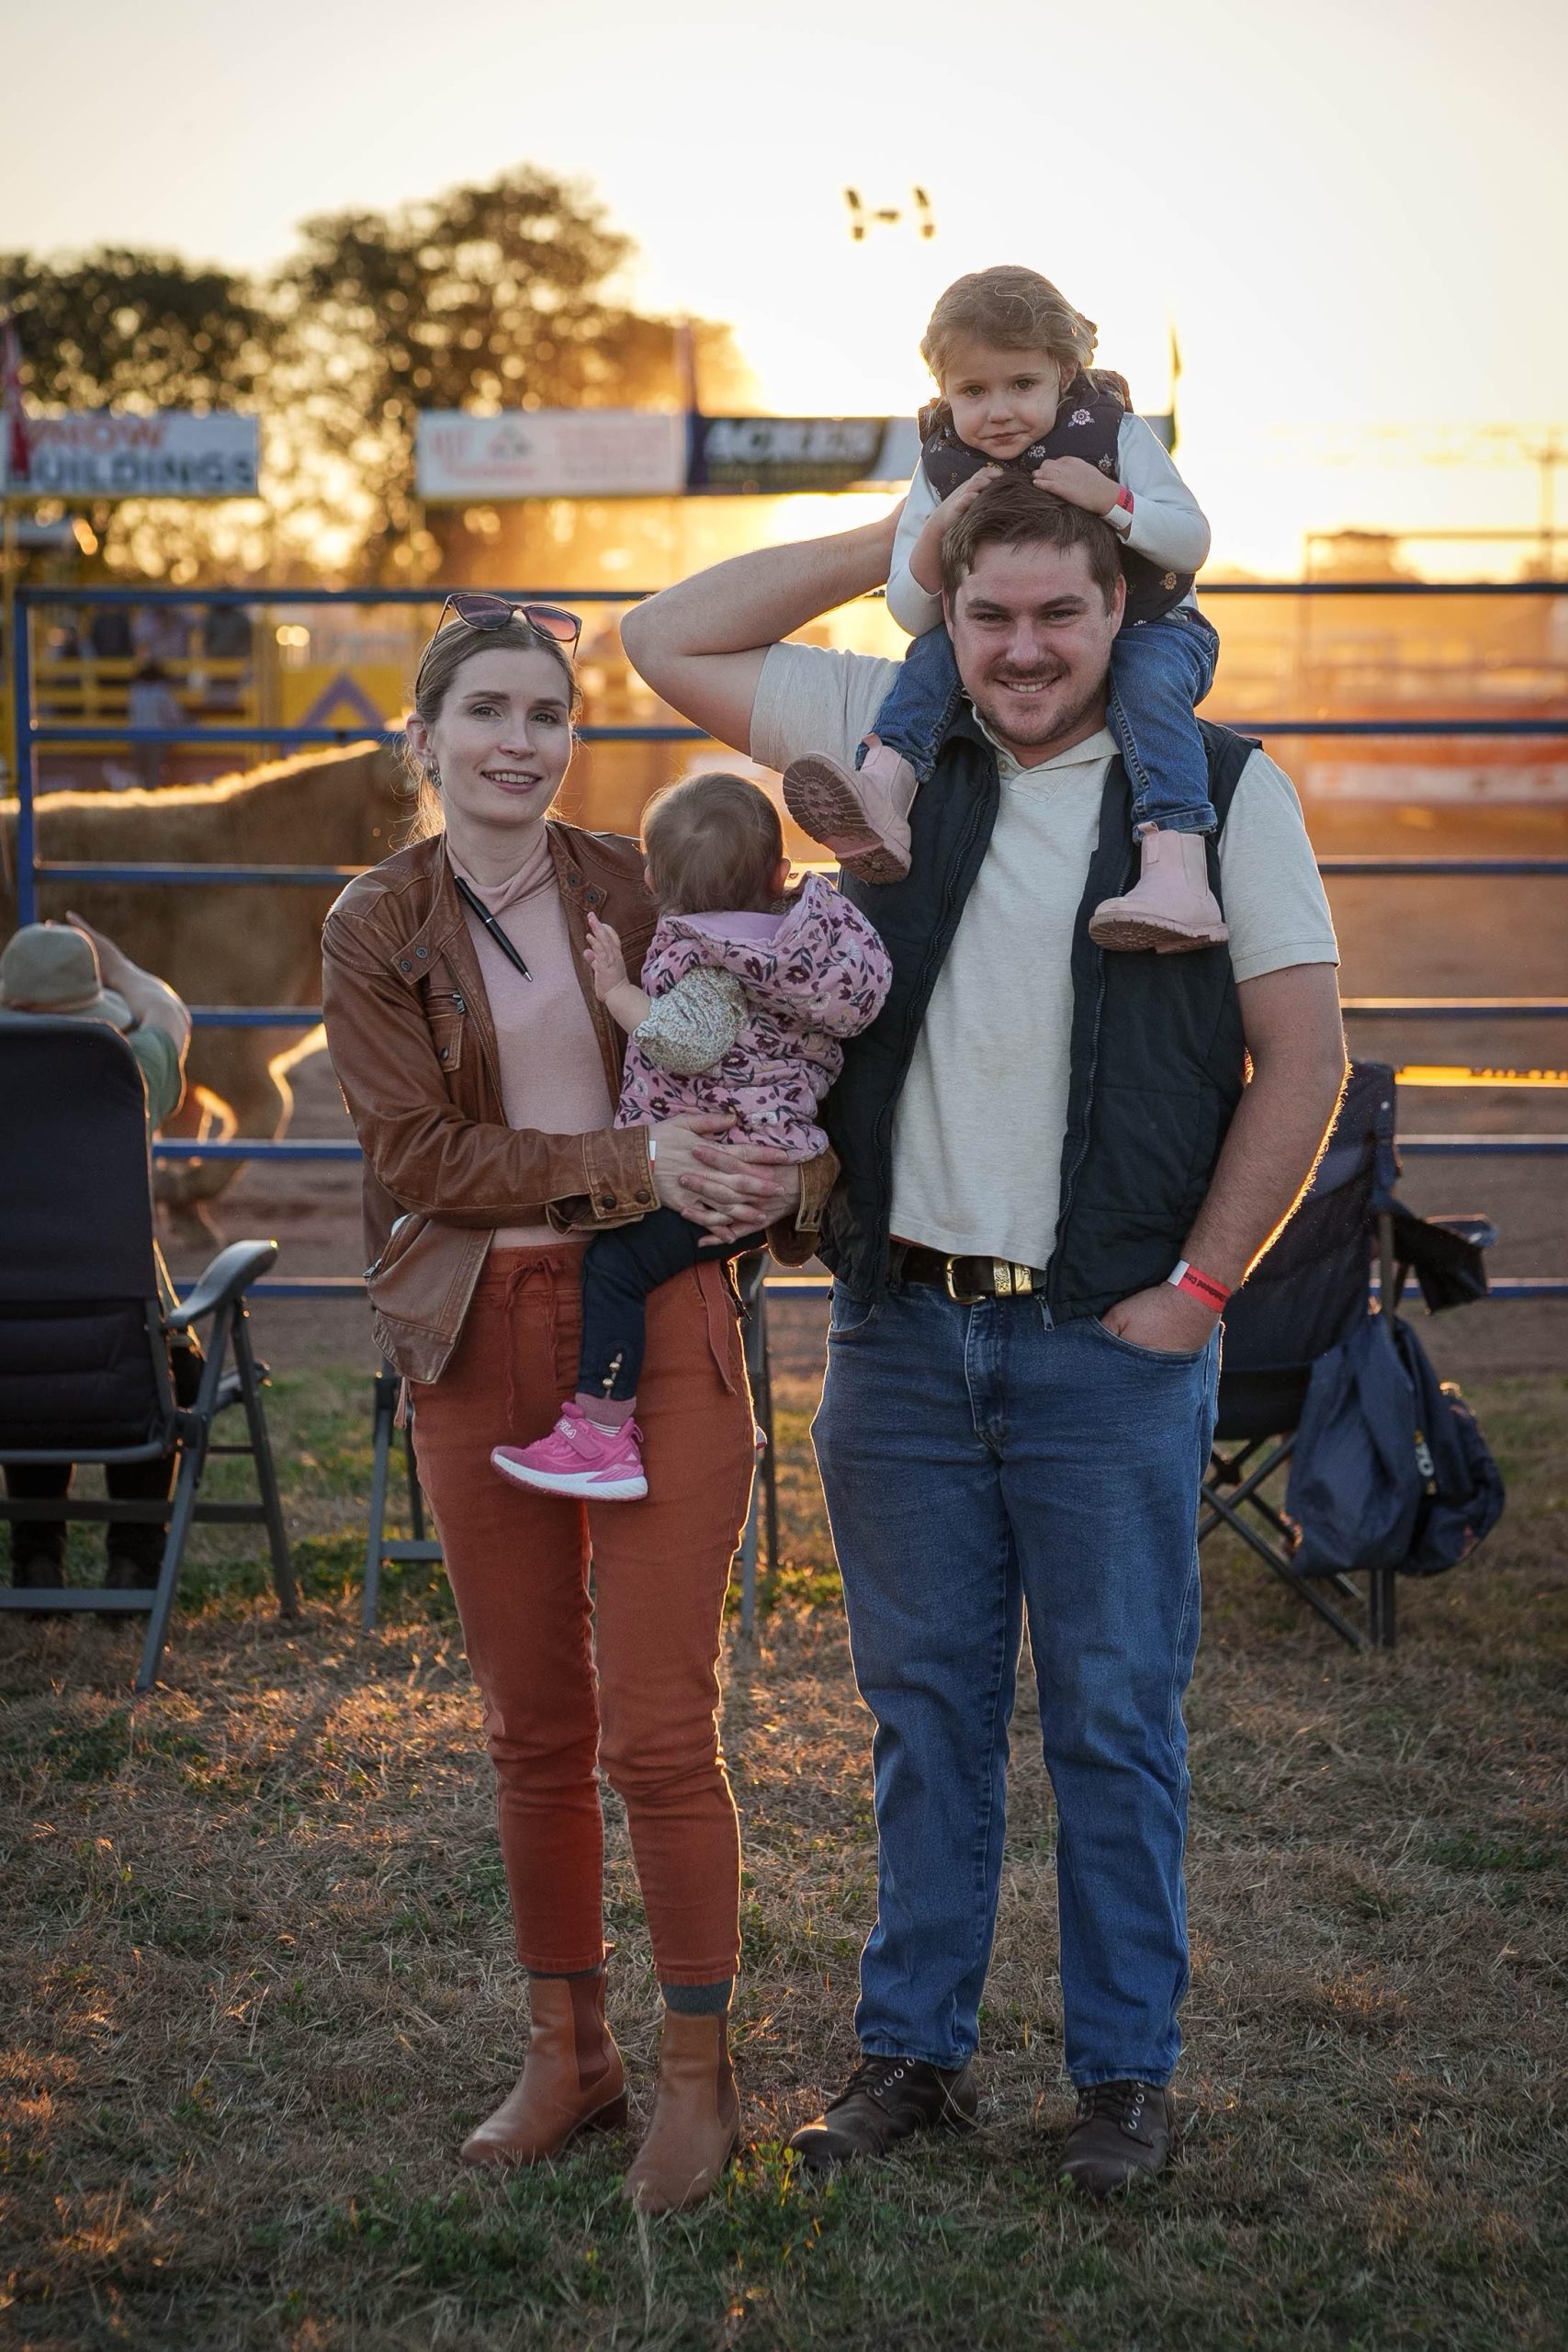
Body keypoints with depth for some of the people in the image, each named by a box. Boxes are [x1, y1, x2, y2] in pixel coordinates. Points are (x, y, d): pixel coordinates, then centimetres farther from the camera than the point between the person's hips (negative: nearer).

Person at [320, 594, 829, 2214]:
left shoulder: (642, 888, 4)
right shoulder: (374, 931, 3)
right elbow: (420, 1149, -7)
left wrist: (794, 1179, -7)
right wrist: (628, 1166, -17)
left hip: (659, 1323, -1)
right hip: (480, 1339, 1)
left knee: (658, 1731, -4)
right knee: (533, 1731, 10)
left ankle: (699, 2073, 11)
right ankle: (568, 2052, 25)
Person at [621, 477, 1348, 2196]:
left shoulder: (1222, 788, -1)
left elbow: (1303, 1058, -1)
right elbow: (669, 643, 10)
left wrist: (1196, 1289, -6)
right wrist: (897, 543, 5)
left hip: (1112, 1343, -3)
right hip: (904, 1329, 3)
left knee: (1116, 1717, 5)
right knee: (924, 1704, 11)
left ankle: (1125, 2071, 18)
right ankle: (913, 2047, 23)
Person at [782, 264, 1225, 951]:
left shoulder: (1112, 433, -9)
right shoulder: (942, 469, -3)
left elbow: (1193, 544, -11)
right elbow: (913, 615, -4)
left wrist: (1112, 502, -28)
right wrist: (935, 531, -24)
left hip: (1146, 629, -3)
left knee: (1149, 676, -34)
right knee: (936, 651, -21)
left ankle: (1176, 871, -49)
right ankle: (881, 797, -41)